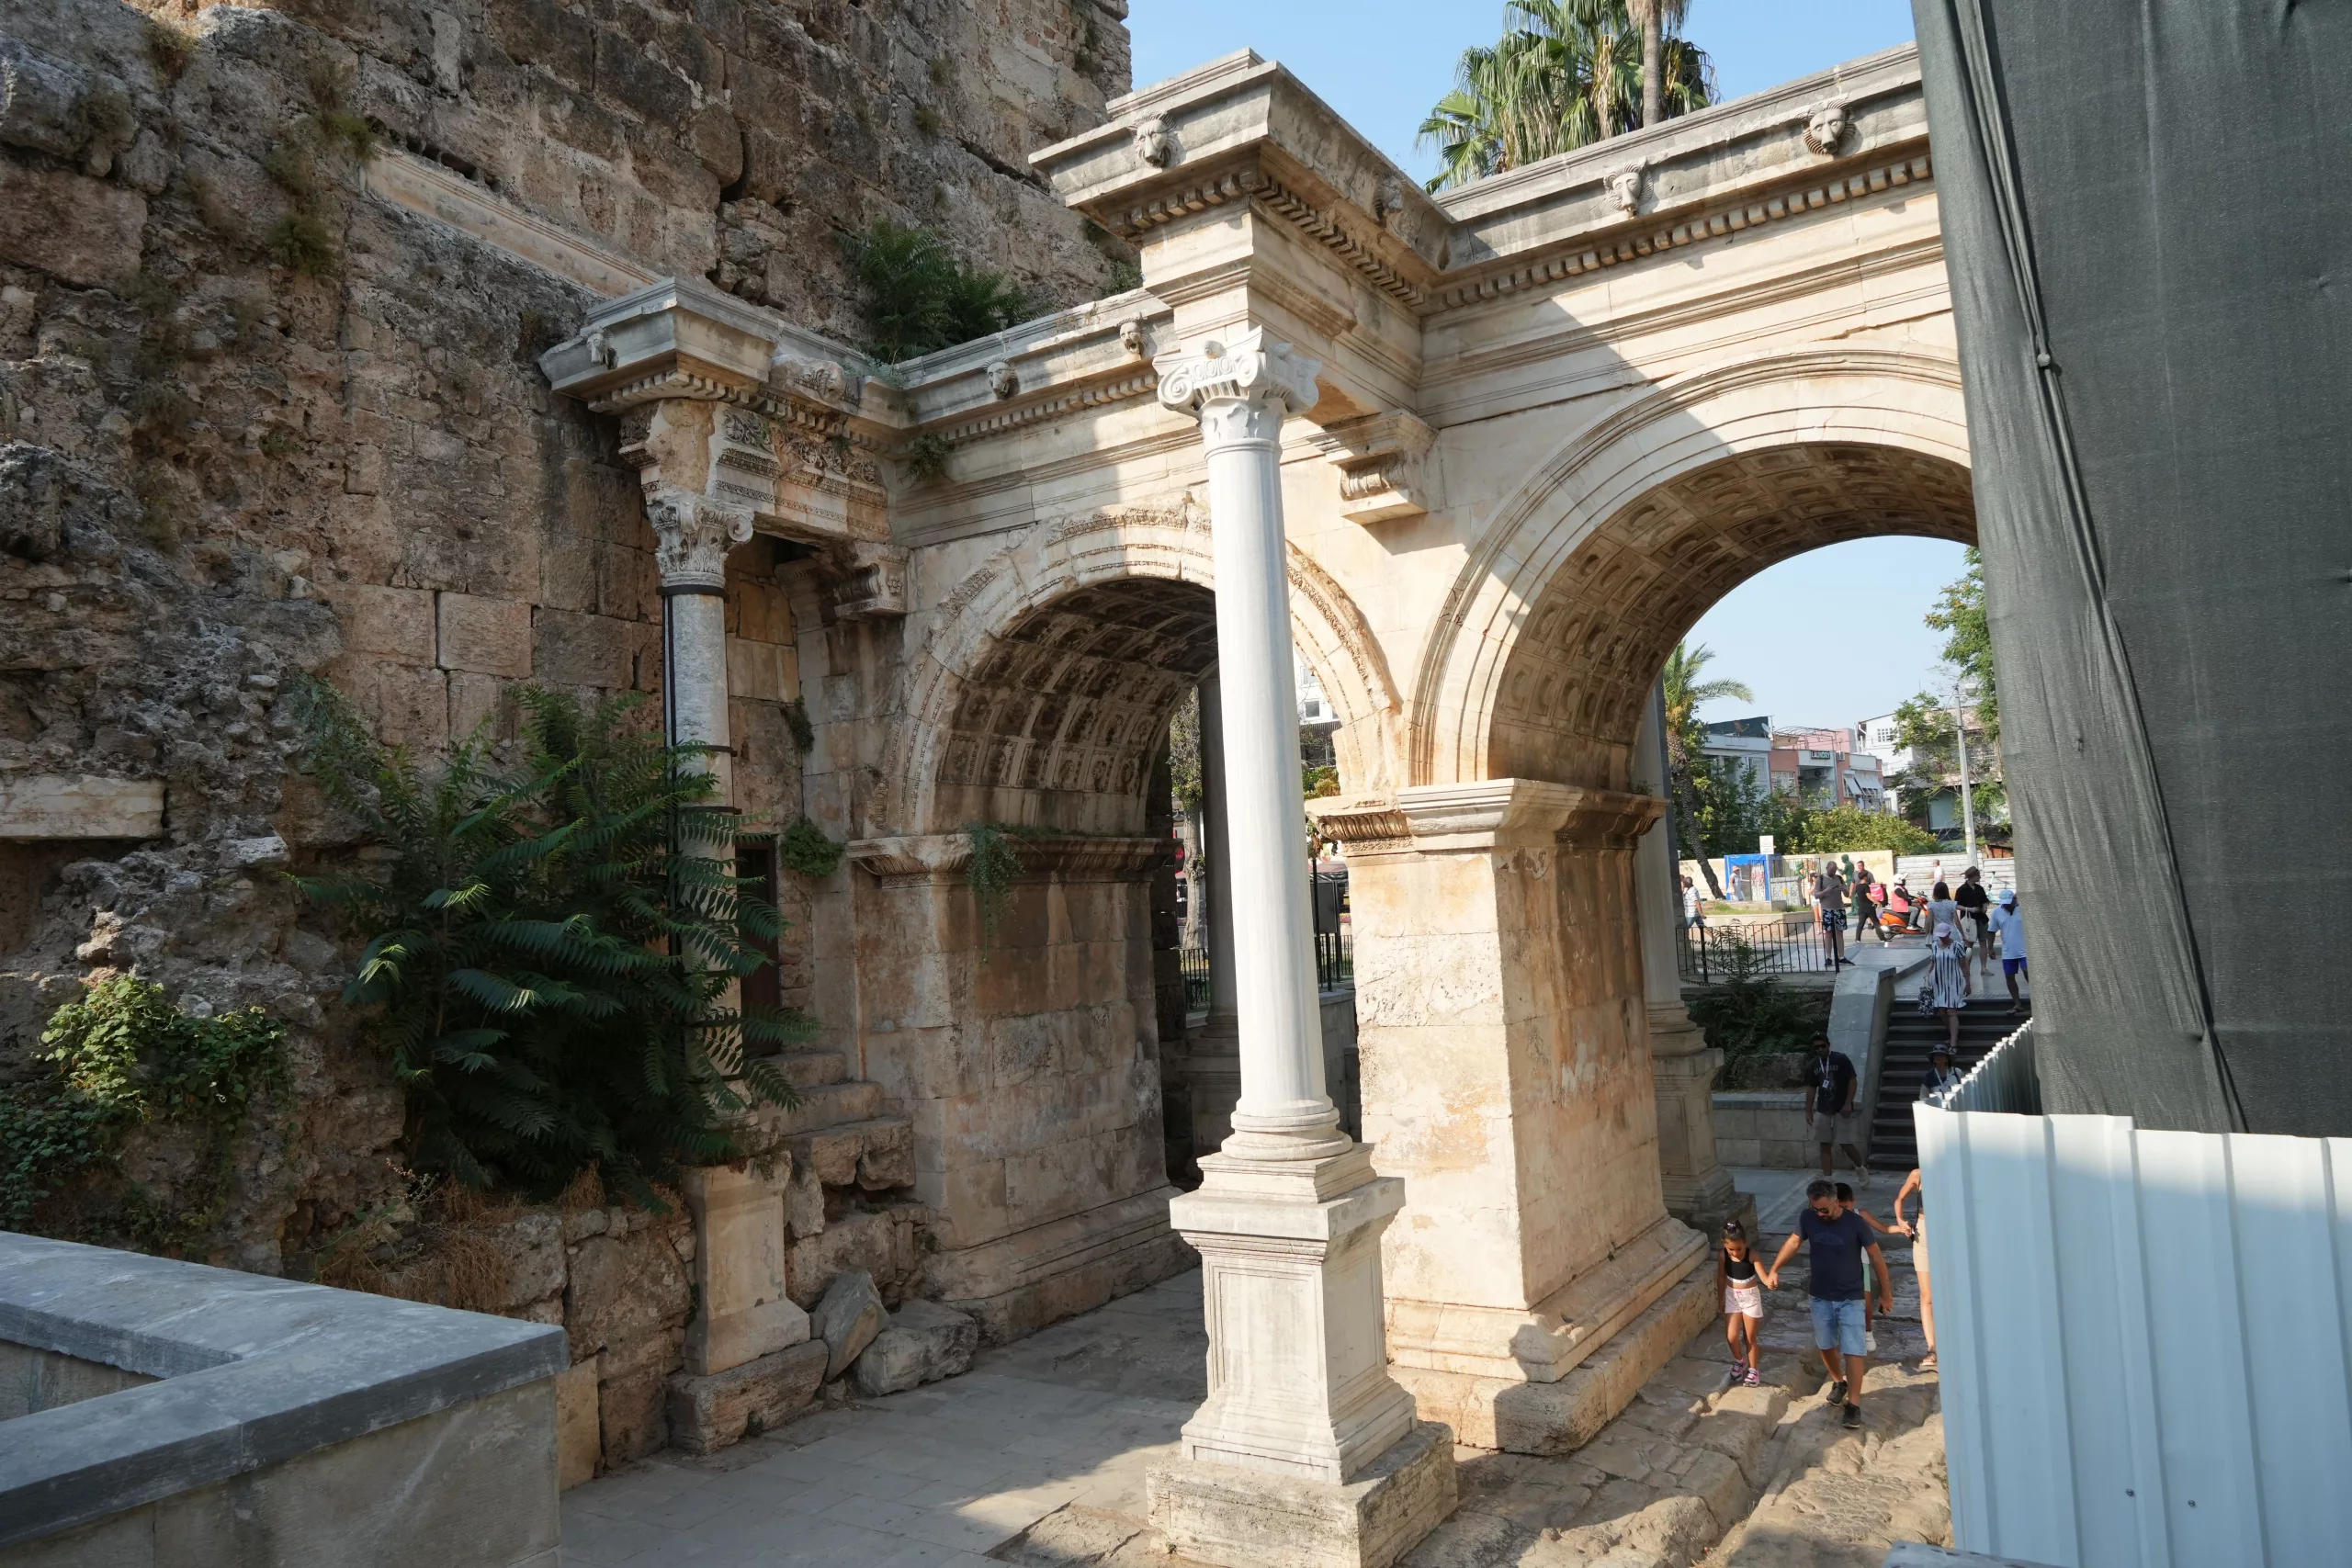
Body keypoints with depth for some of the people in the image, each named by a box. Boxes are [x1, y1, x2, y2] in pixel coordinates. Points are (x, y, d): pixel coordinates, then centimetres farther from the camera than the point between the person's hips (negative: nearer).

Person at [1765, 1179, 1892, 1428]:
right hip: (1821, 1297, 4)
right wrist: (1774, 1270, 11)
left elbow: (1876, 1257, -9)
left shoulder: (1856, 1223, -19)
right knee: (1825, 1346, 16)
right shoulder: (1807, 1219, -10)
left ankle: (1854, 1404, 2)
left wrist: (1886, 1292, -4)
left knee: (1853, 1351, -6)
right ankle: (1838, 1382, 41)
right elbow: (1793, 1243, 6)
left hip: (1850, 1299, -4)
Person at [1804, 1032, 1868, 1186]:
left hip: (1842, 1110, -5)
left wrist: (1848, 1104, -16)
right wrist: (1808, 1111, 9)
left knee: (1847, 1145, -2)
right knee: (1824, 1145, 4)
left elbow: (1853, 1081, -9)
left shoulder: (1841, 1059, -9)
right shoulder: (1813, 1064, 5)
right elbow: (1811, 1088, 12)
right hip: (1822, 1111, 5)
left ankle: (1860, 1169, 26)